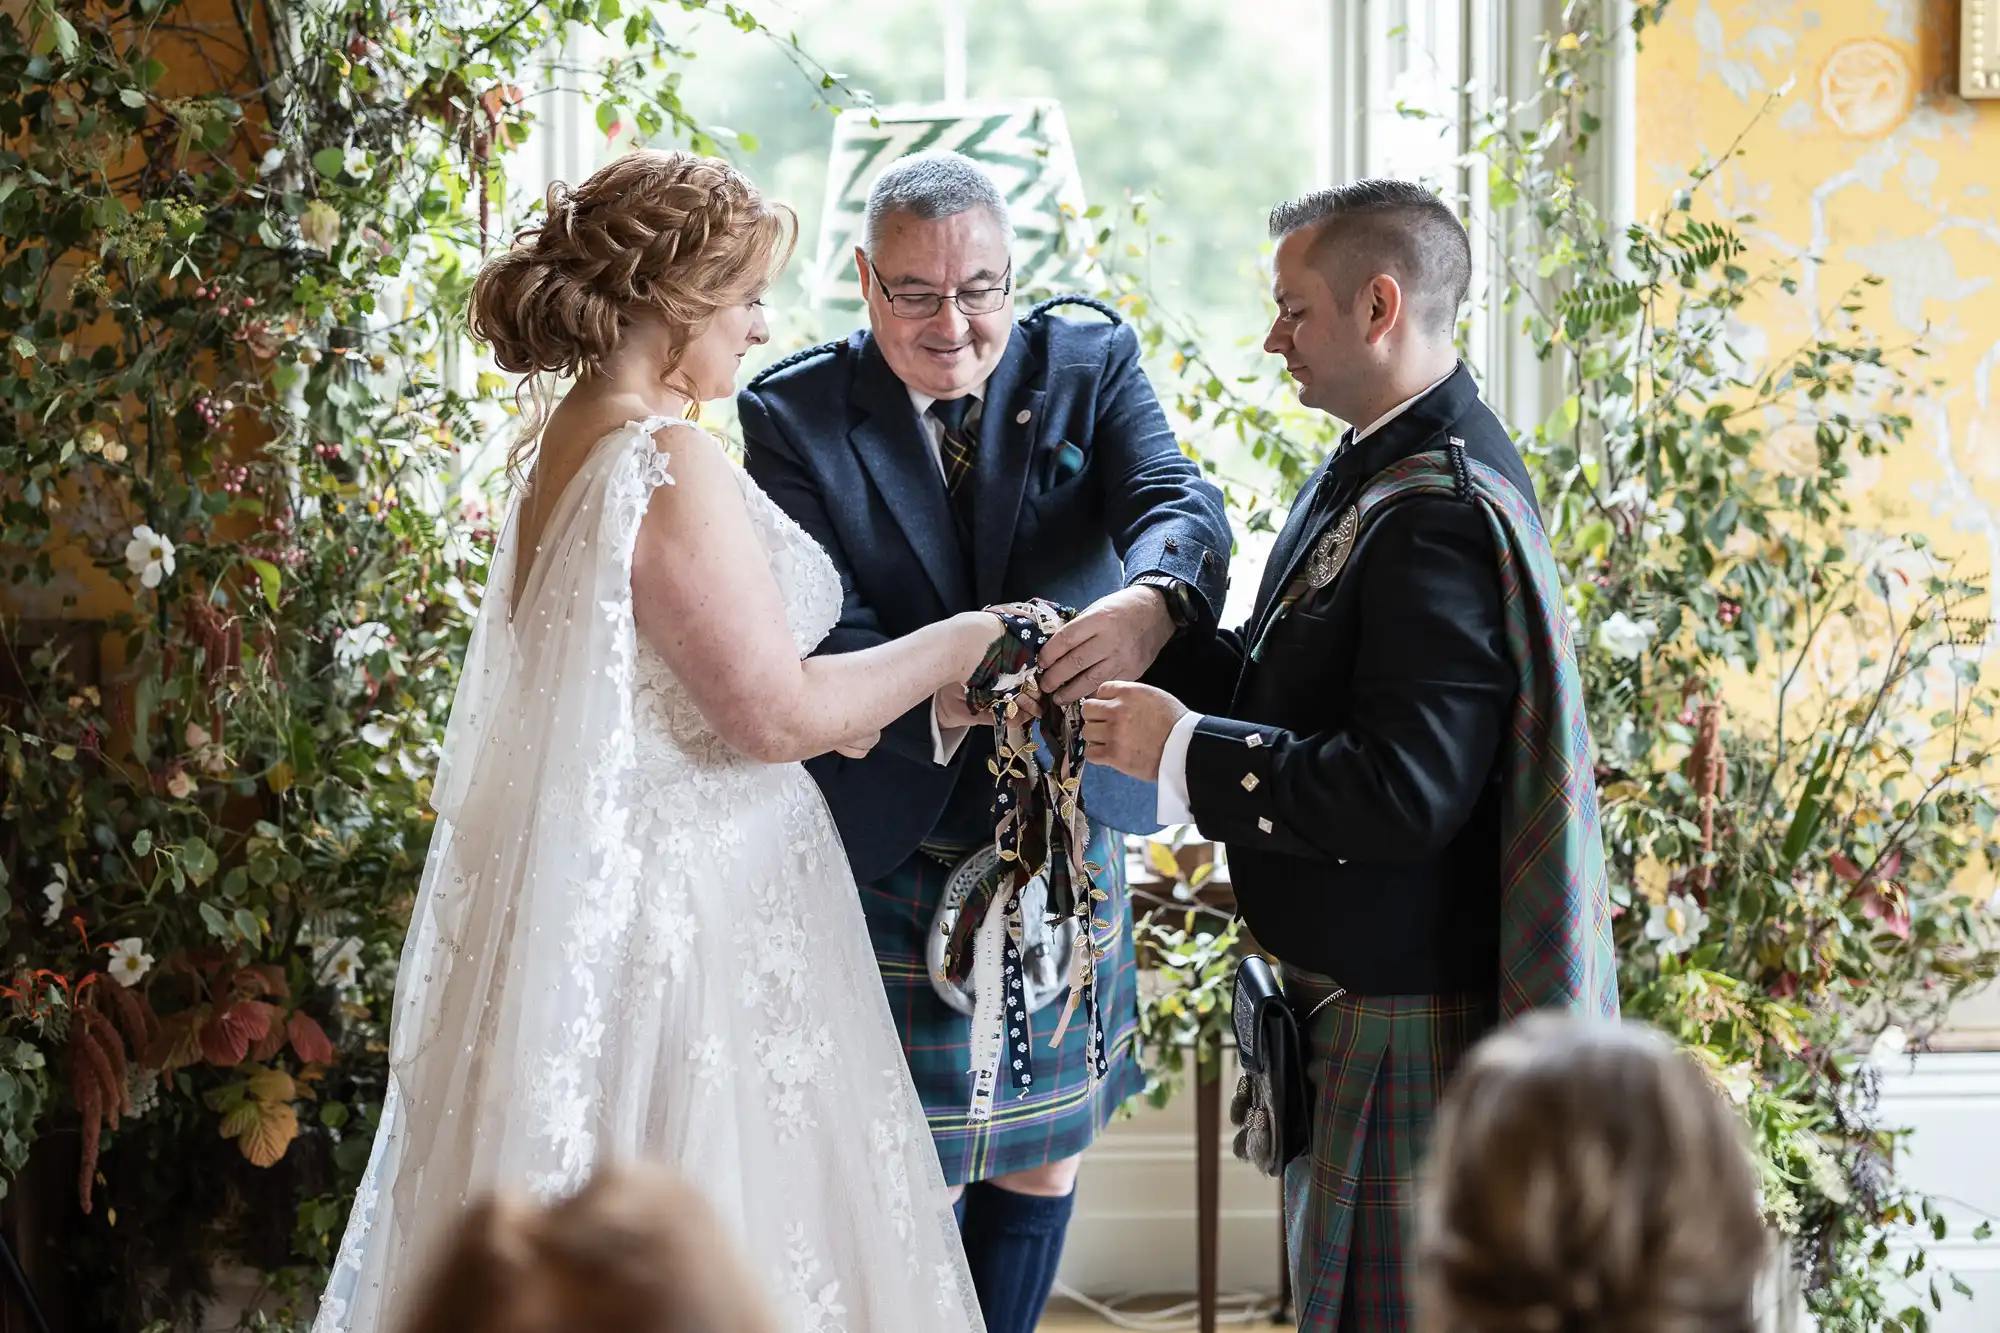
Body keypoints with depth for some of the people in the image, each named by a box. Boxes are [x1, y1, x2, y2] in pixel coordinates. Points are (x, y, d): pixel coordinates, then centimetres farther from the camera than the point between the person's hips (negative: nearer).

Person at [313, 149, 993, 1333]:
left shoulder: (567, 446, 9)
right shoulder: (670, 464, -20)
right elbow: (776, 714, -18)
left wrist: (852, 704, 14)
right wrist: (961, 644, -6)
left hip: (586, 886, 10)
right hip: (689, 912, -10)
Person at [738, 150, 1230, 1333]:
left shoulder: (1089, 361, -1)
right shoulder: (792, 416, -6)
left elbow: (1176, 500, -19)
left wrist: (1151, 598, -43)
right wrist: (941, 694, -38)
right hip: (883, 843, -3)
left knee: (1048, 1145, 14)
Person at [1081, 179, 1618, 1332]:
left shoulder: (1442, 513, -25)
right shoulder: (1380, 462, 9)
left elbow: (1402, 791, -29)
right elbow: (1290, 680, 15)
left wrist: (1184, 752, -21)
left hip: (1410, 1019, -11)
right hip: (1354, 989, 11)